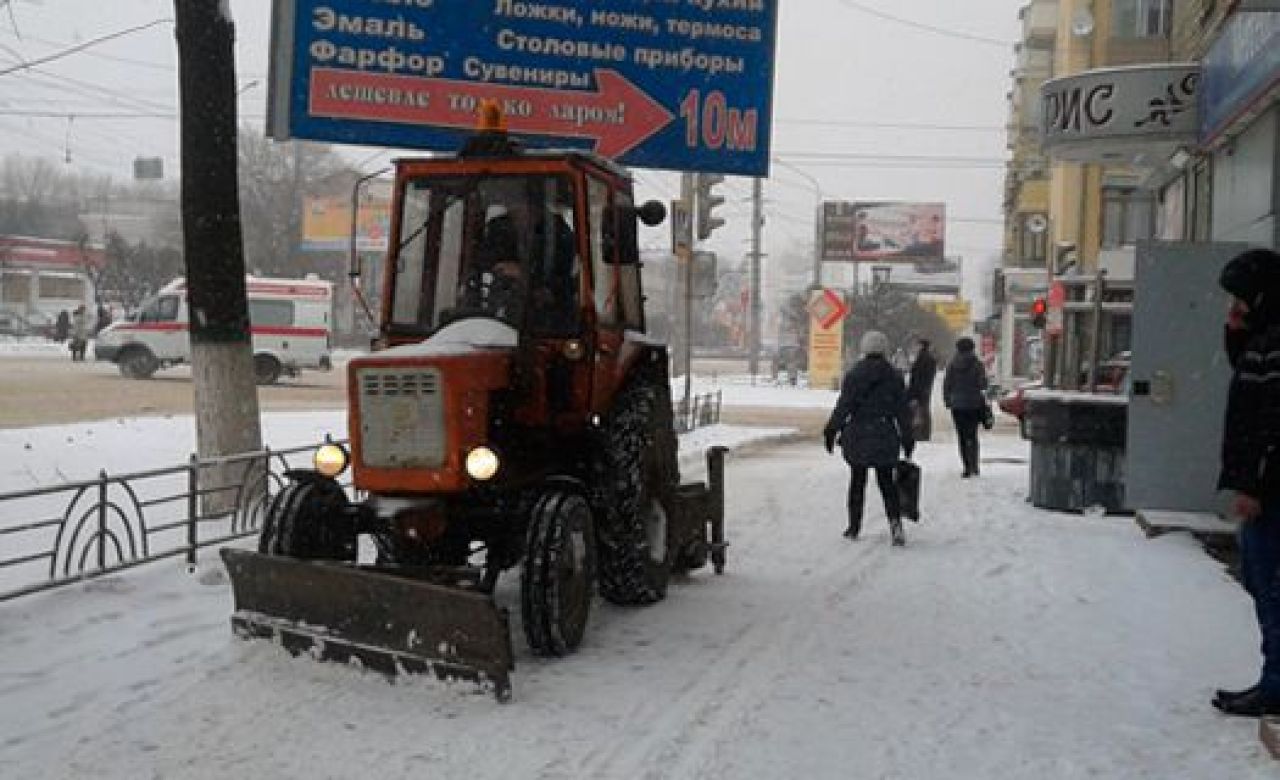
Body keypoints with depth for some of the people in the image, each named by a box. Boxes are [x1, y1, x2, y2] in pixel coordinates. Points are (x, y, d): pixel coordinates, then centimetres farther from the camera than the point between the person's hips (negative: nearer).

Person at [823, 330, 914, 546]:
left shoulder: (854, 375, -6)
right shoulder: (894, 377, 1)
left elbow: (843, 406, -9)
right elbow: (902, 411, 3)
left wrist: (831, 430, -2)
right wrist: (907, 439, 9)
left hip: (858, 435, -1)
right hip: (885, 436, 1)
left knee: (857, 481, 11)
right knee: (886, 482, 8)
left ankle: (854, 526, 17)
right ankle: (895, 520, -14)